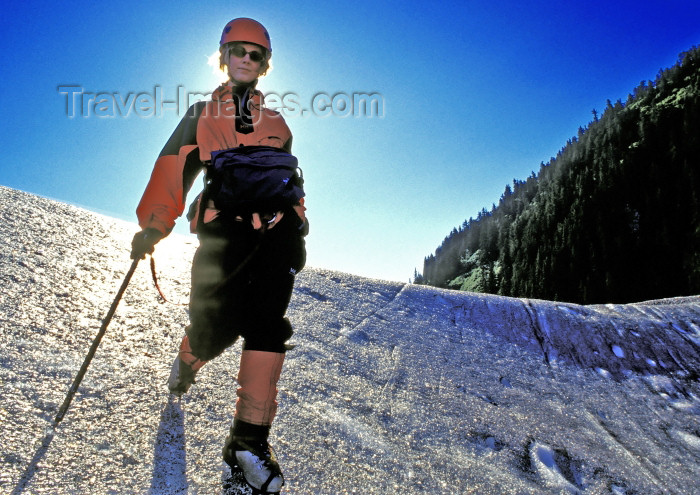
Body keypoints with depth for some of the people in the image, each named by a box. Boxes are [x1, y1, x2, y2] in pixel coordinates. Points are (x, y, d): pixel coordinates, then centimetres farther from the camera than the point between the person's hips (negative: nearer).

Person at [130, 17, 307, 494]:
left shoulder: (277, 125, 28)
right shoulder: (200, 115, 21)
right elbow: (172, 172, 9)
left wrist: (297, 220, 14)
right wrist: (153, 224, -3)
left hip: (275, 229, 2)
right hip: (223, 225, -1)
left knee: (266, 322, -16)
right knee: (215, 327, -9)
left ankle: (250, 437, -12)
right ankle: (190, 355, 29)